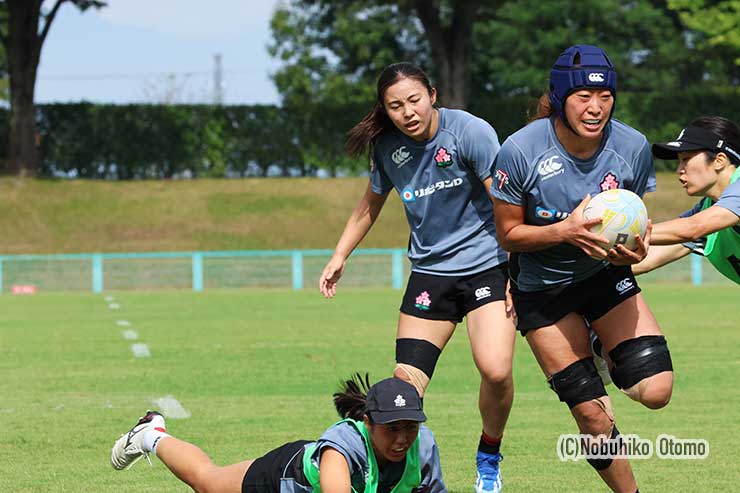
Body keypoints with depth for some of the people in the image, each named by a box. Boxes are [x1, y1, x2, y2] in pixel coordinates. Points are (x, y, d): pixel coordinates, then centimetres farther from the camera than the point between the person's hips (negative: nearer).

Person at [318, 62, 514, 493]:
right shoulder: (387, 148, 0)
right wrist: (339, 257, 18)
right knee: (406, 383, -8)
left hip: (486, 265, -4)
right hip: (430, 271, 4)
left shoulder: (471, 132, -15)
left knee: (496, 371, -21)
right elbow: (371, 204, 20)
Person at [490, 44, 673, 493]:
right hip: (541, 290, -2)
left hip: (604, 275, 2)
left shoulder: (633, 147, -15)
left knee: (656, 391, -15)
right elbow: (509, 234, -12)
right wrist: (565, 230, -30)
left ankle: (606, 353, 19)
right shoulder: (521, 151, -22)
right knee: (593, 417, -6)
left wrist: (635, 250, -22)